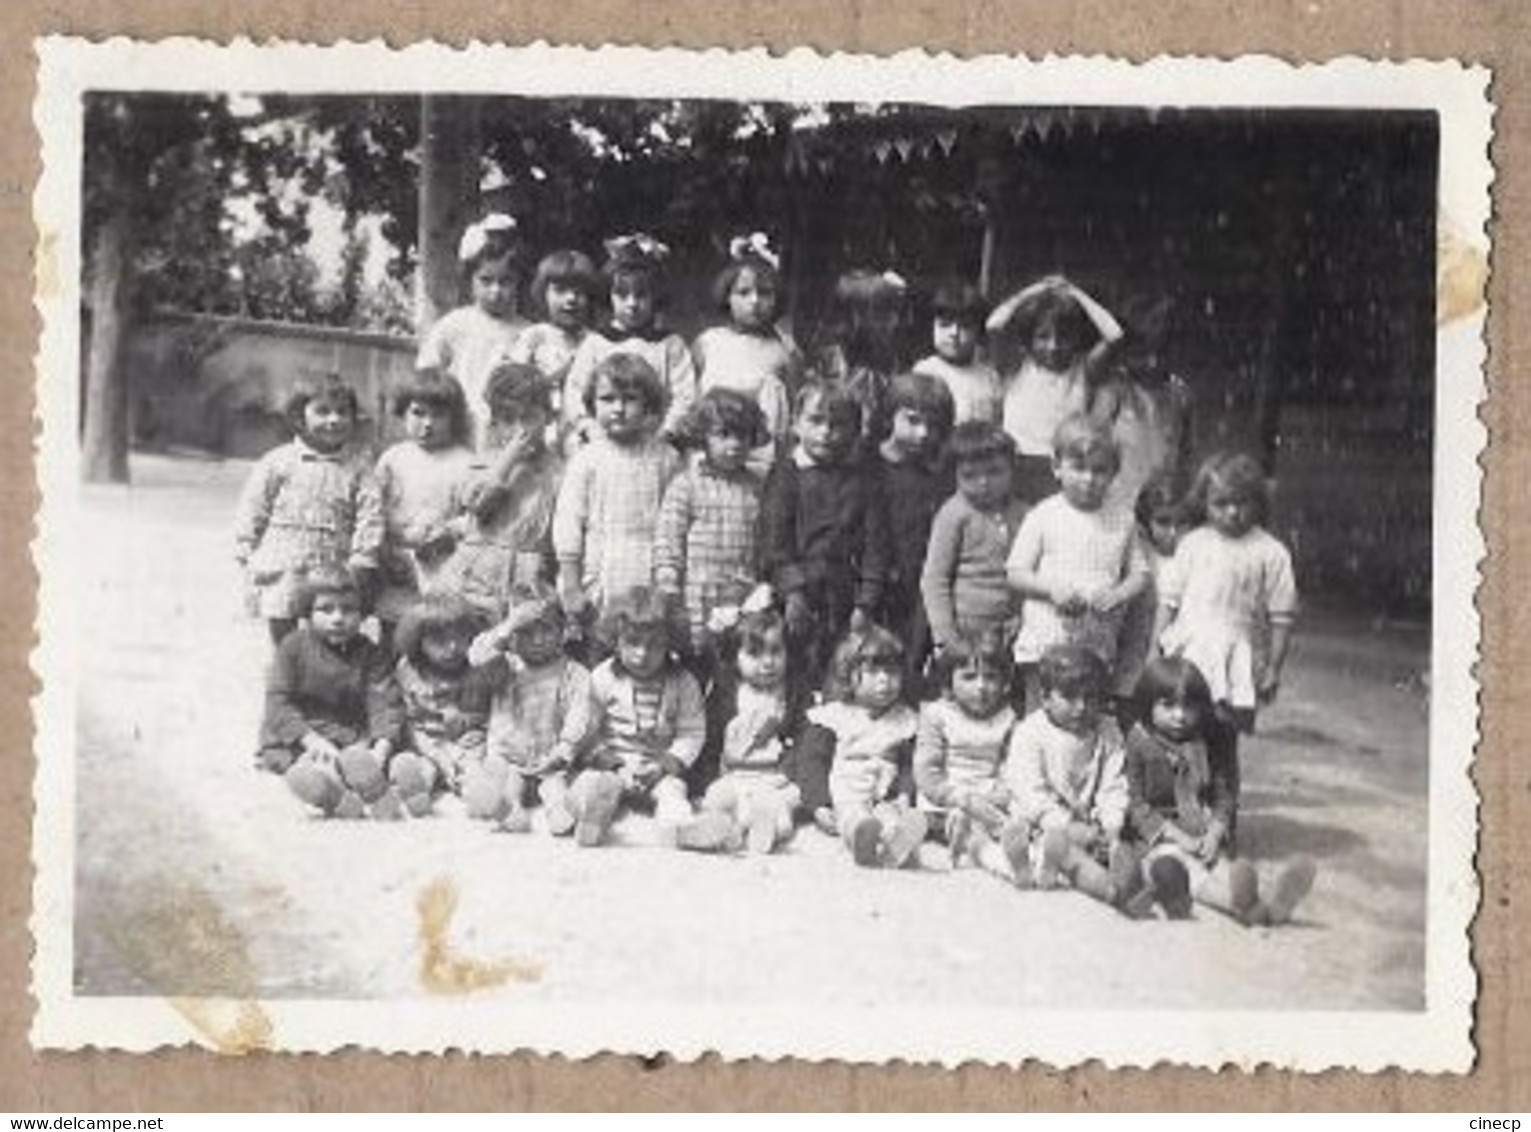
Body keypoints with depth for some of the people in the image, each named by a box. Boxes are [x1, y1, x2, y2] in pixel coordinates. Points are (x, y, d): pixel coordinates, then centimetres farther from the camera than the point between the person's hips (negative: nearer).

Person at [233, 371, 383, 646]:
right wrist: (247, 555, 3)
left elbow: (370, 515, -3)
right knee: (283, 640, 9)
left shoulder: (358, 466, 1)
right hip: (282, 572, 0)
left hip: (333, 573, 0)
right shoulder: (277, 462, 1)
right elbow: (252, 509, 5)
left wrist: (362, 560, -9)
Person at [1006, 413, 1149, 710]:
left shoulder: (1121, 521, 7)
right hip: (1044, 643, -2)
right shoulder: (1042, 517, -2)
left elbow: (1139, 573, 10)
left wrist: (1118, 593, -11)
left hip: (1098, 646, 3)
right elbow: (1015, 574, -1)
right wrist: (1051, 588, -19)